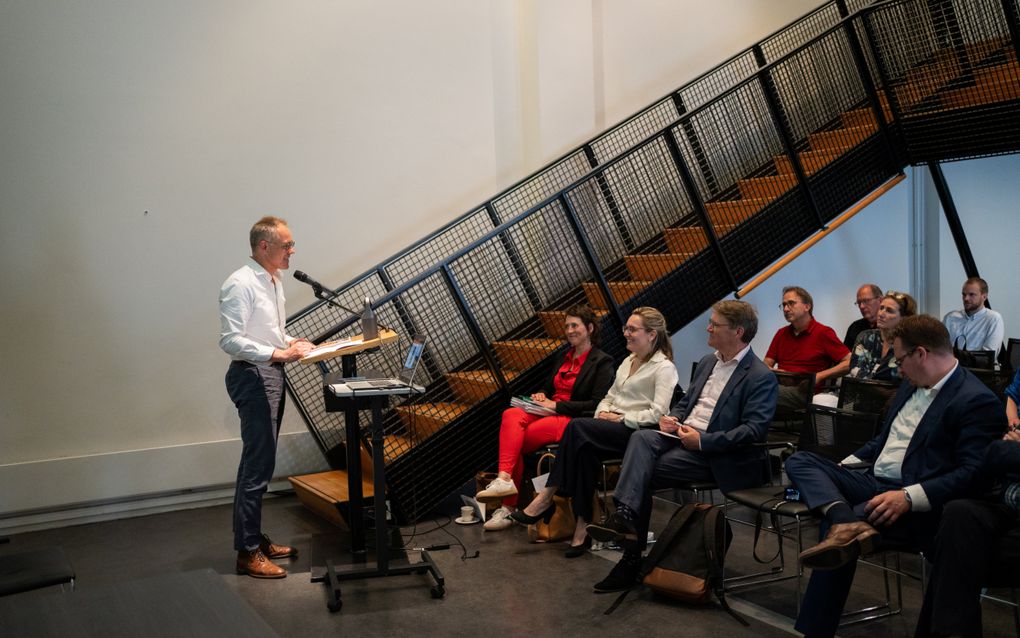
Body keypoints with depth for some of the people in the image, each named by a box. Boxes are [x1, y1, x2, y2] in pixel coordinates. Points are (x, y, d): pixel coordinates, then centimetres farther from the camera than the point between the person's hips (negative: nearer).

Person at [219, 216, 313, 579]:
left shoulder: (274, 282, 14)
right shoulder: (240, 284, -16)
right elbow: (230, 340, -22)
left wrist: (292, 343, 7)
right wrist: (278, 353, -27)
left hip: (272, 374, 10)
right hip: (252, 376, -10)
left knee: (259, 463, 15)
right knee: (258, 466, -8)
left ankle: (255, 539, 25)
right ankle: (247, 553, -1)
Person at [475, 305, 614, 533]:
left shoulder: (602, 362, -3)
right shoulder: (565, 357, 21)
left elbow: (597, 405, -12)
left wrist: (556, 406, -14)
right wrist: (541, 396, 5)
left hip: (574, 420, -7)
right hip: (549, 411, 7)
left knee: (513, 440, -25)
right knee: (511, 415, -26)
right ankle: (504, 480, -34)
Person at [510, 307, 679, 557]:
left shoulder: (664, 367, -3)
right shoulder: (628, 361, 24)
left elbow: (657, 413, -13)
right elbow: (610, 396, 25)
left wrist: (620, 418, -14)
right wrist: (603, 412, 3)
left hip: (637, 432, -7)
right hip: (614, 428, 7)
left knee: (578, 427, -28)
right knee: (585, 448, -28)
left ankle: (545, 499, -23)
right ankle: (582, 526, -29)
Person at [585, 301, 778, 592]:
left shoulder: (762, 377, -8)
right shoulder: (707, 363, 18)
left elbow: (755, 430, -16)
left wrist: (702, 441, -22)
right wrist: (672, 418, 3)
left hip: (713, 453, -7)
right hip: (681, 434, 7)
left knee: (643, 471, -21)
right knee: (642, 438, -24)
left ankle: (632, 556, -16)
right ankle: (624, 515, -33)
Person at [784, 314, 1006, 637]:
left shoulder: (977, 401, -11)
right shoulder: (912, 385, 17)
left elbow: (972, 474, -19)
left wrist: (908, 498, -29)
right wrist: (842, 467, 14)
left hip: (919, 506, -9)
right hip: (873, 483, 9)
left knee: (836, 527, -31)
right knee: (799, 461, -11)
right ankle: (847, 524, -38)